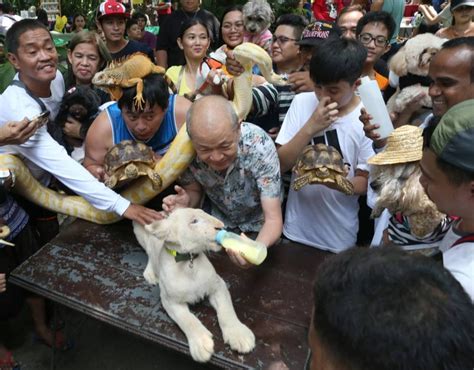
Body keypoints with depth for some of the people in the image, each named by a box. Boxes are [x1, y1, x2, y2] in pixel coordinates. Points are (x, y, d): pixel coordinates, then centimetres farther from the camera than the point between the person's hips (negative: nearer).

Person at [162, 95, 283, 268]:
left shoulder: (259, 146, -33)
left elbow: (273, 219, -31)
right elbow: (195, 192, -7)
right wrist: (187, 202, -30)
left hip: (258, 228, -1)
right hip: (217, 222, 1)